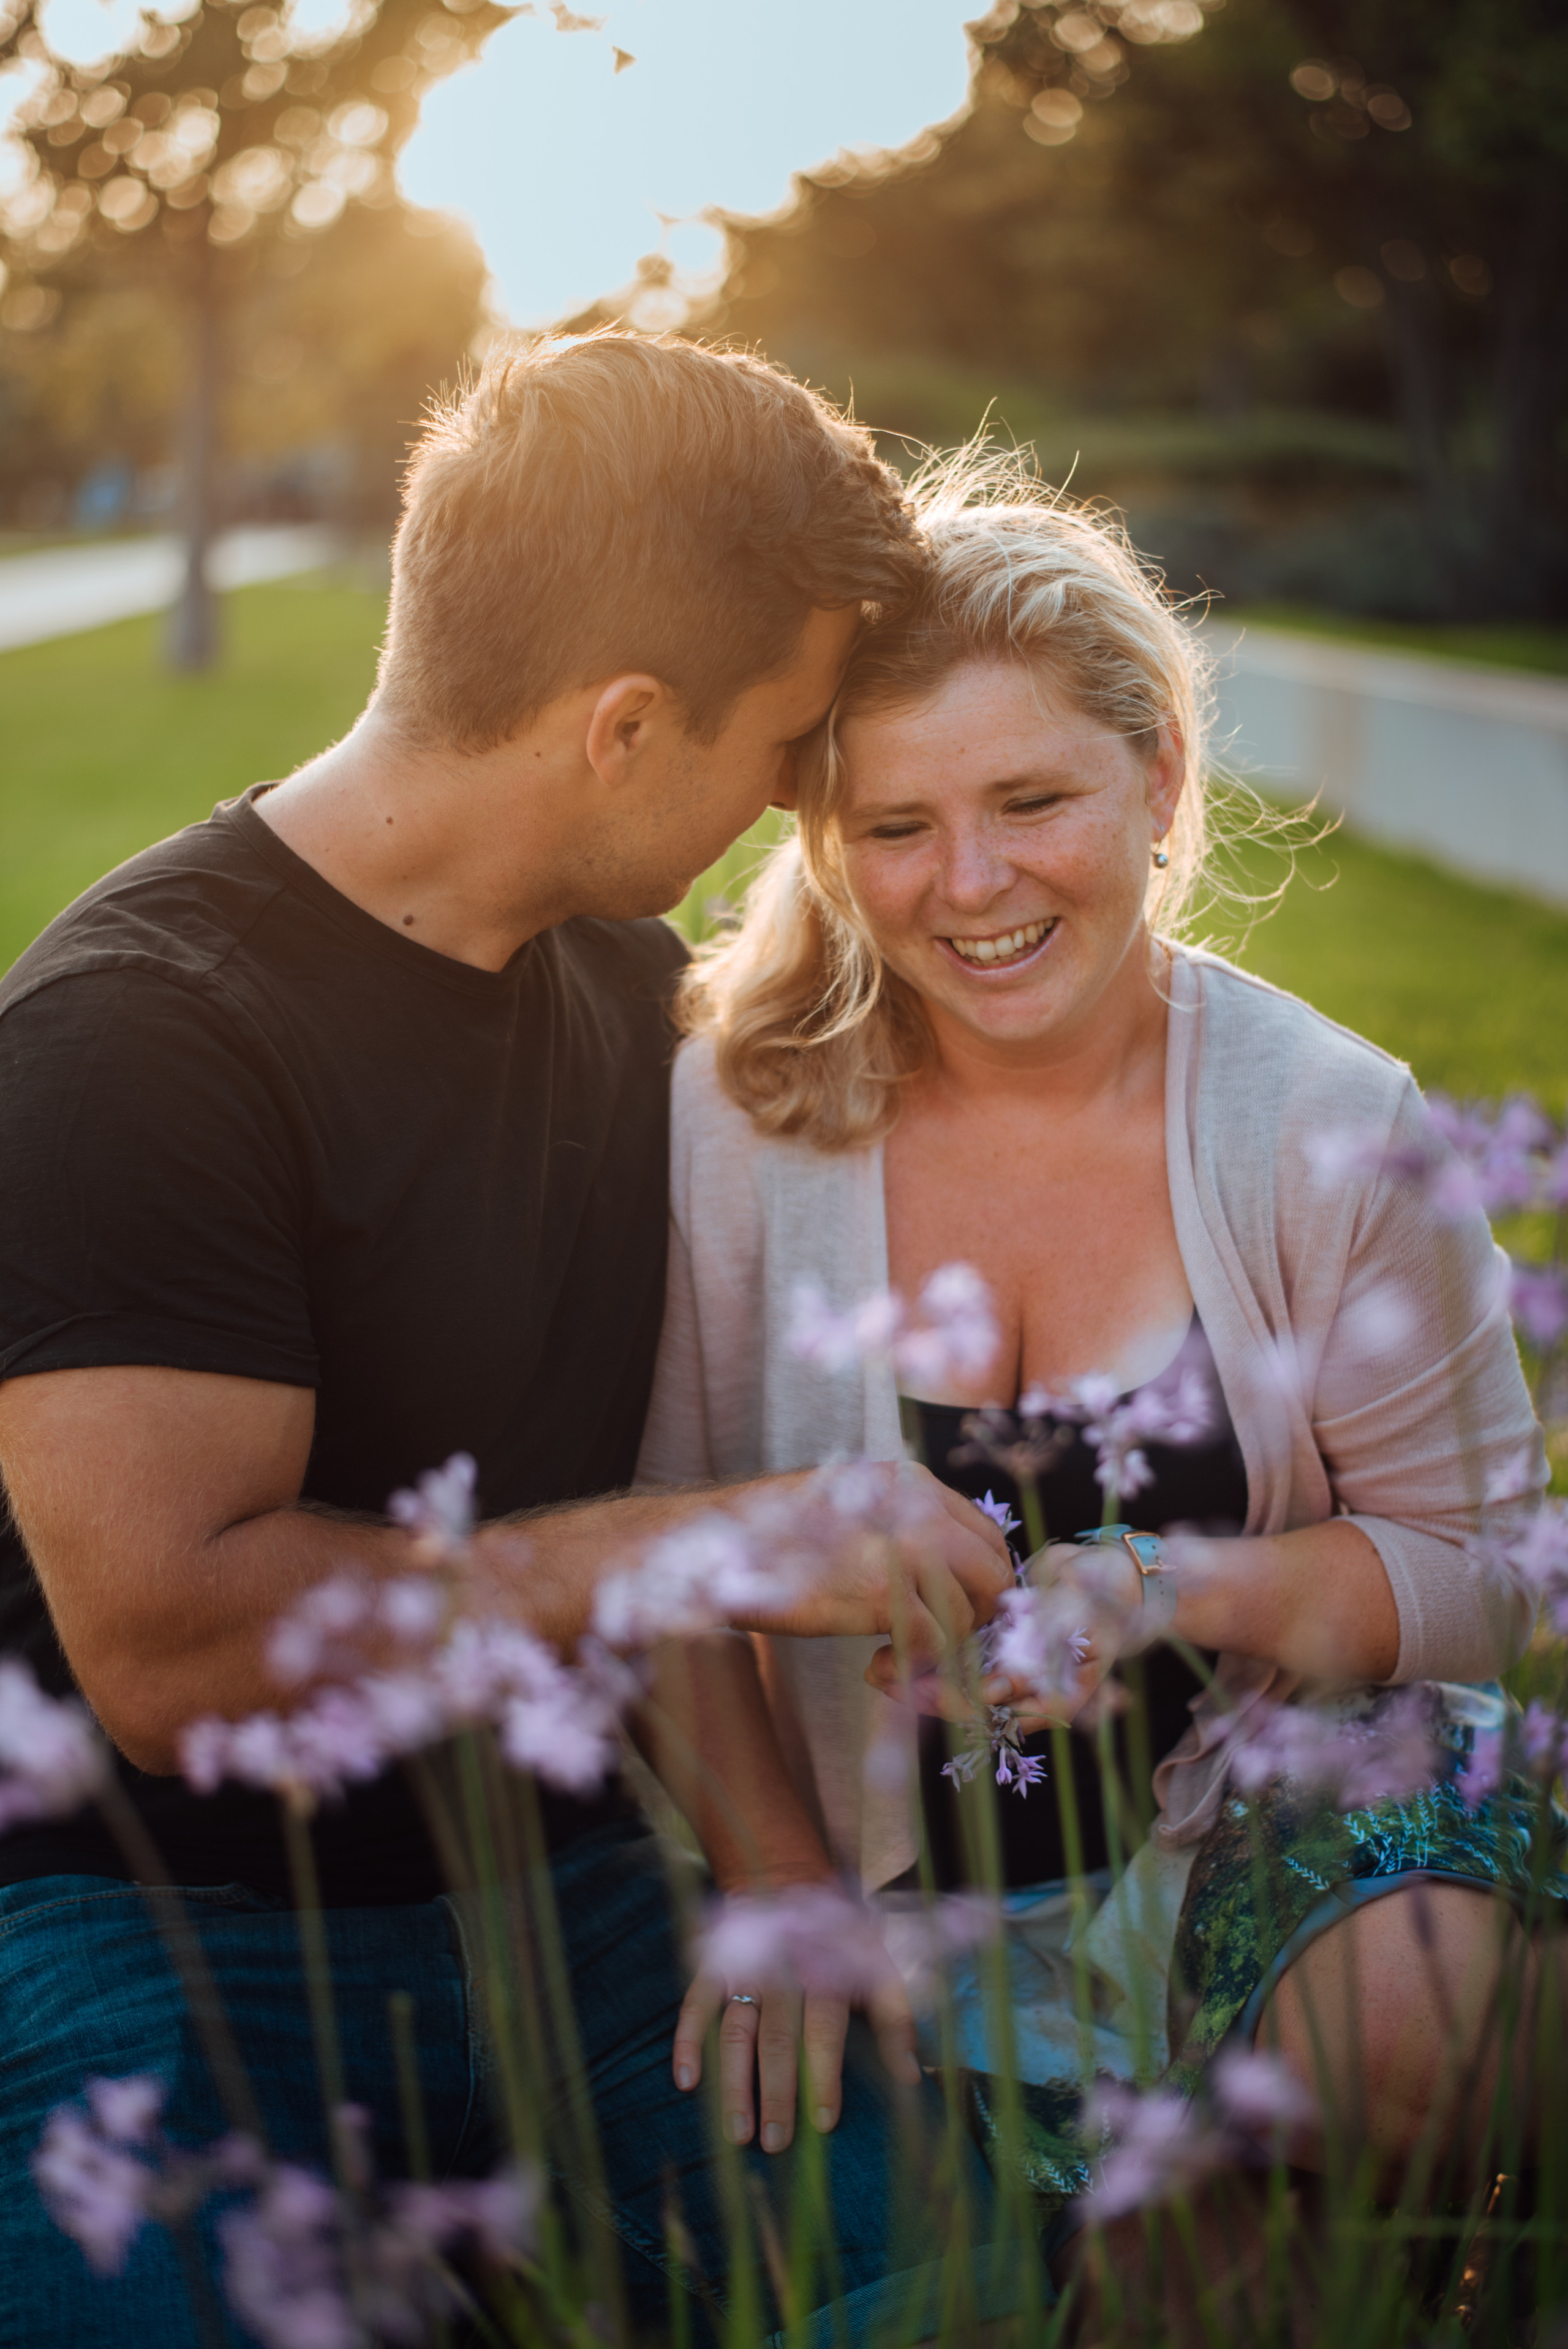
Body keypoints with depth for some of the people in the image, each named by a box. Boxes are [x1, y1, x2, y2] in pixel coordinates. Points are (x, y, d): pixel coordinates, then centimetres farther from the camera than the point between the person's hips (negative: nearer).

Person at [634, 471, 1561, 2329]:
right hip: (894, 1855, 1)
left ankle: (1177, 2270, 4)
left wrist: (1173, 1588, -23)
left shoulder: (1332, 1129, -12)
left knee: (1407, 2014, -28)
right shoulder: (738, 1113, -10)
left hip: (1270, 1781, 0)